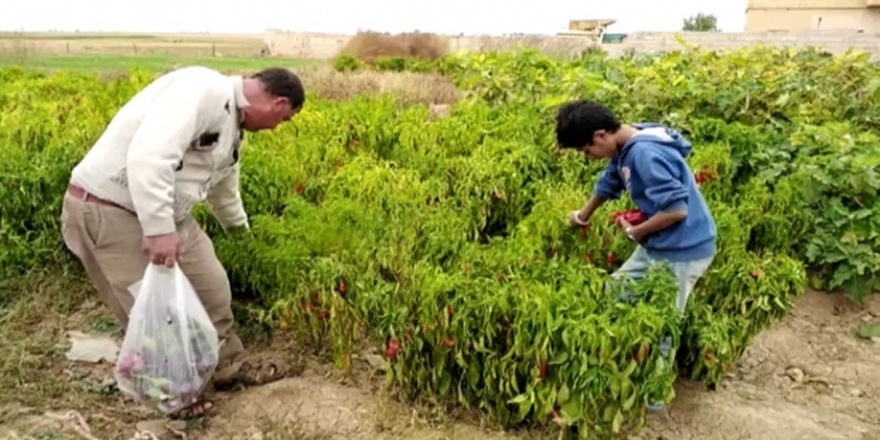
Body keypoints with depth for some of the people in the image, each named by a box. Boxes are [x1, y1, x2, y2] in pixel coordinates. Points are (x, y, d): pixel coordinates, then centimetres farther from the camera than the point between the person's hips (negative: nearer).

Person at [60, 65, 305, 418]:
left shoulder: (233, 126, 11)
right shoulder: (204, 89, -21)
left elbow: (223, 187, 29)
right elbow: (148, 154, -34)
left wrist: (242, 231, 43)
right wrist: (159, 228, -35)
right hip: (107, 208, -9)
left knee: (211, 286, 12)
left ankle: (230, 366, 31)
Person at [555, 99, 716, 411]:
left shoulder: (646, 154, -27)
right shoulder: (625, 149, 3)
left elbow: (676, 210, -30)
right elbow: (608, 184, 22)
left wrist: (634, 232, -14)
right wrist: (582, 217, 38)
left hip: (682, 251, -10)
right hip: (657, 245, 10)